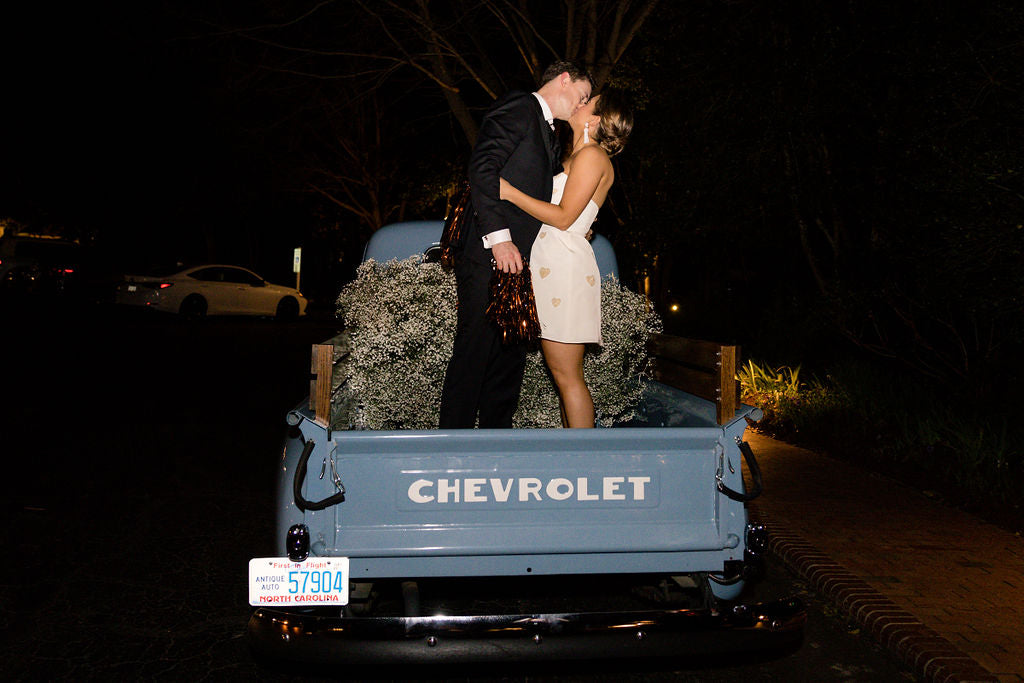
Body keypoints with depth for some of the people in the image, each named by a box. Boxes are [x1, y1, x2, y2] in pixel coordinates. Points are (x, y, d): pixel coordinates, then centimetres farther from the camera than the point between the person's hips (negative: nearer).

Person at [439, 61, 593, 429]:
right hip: (488, 254, -9)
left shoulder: (547, 133, 27)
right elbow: (482, 168, -15)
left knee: (510, 355, 9)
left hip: (516, 259, 10)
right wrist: (499, 237, -22)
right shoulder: (518, 107, -2)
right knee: (474, 351, -8)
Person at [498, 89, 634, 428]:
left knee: (567, 375, -9)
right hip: (550, 263, 10)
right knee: (564, 373, 10)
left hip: (565, 265, -10)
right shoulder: (575, 157, 22)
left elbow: (563, 217, -14)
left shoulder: (592, 156, -7)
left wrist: (509, 192, -14)